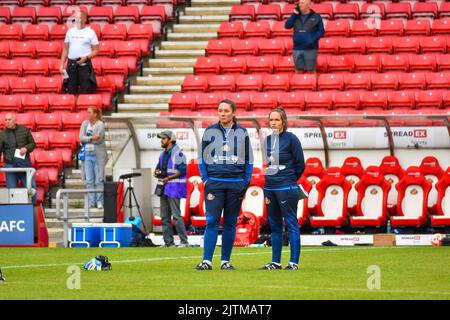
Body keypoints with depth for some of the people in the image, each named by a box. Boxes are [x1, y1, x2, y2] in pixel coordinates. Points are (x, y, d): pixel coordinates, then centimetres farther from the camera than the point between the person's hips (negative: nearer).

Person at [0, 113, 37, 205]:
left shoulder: (24, 130, 6)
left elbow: (32, 144, 11)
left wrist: (26, 148, -10)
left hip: (25, 164, 0)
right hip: (10, 165, 0)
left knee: (31, 188, 0)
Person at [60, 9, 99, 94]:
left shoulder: (90, 32, 0)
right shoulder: (70, 32, 11)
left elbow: (95, 50, -1)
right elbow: (65, 49, 16)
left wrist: (86, 57, -16)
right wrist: (62, 65, 8)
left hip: (84, 64, -4)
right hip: (71, 64, 4)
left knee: (85, 91, -7)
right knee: (71, 91, 5)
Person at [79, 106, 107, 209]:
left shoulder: (100, 125, -5)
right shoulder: (85, 124, 10)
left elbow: (99, 140, -16)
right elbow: (81, 138, -2)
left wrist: (86, 139, -7)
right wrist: (92, 138, -16)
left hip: (98, 155, -5)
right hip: (88, 154, 5)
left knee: (99, 180, -4)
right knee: (89, 180, 4)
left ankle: (100, 202, 1)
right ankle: (91, 202, 9)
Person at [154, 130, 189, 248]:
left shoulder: (177, 153, -10)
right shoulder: (163, 154, 18)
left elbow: (182, 170, -17)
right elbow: (159, 167, 24)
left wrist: (169, 178, -22)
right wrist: (157, 173, 1)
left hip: (174, 187, -9)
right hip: (164, 187, 9)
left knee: (176, 215, -12)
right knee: (164, 216, 8)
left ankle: (184, 241, -11)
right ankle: (168, 242, 12)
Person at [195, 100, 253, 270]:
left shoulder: (242, 132, 6)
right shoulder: (210, 131, 5)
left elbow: (249, 159, 12)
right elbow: (202, 157, 10)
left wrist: (246, 181, 4)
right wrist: (205, 179, 1)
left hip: (236, 184, 1)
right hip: (214, 182, -1)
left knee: (230, 223, 4)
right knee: (212, 221, -9)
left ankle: (225, 261, 10)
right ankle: (207, 261, -12)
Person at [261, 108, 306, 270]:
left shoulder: (291, 138, -6)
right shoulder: (268, 140, 12)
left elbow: (300, 164, -3)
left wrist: (290, 180, 6)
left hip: (286, 188, -7)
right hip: (269, 188, 7)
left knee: (291, 224, -5)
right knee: (274, 225, 10)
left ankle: (294, 262, -4)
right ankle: (276, 261, 15)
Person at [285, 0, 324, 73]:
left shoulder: (316, 17, 2)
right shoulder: (296, 16, 13)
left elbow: (321, 31, -1)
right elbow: (287, 26, 3)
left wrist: (312, 40, -15)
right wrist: (294, 14, -3)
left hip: (310, 49, -4)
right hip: (297, 49, 4)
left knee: (311, 70, -3)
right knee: (299, 70, 6)